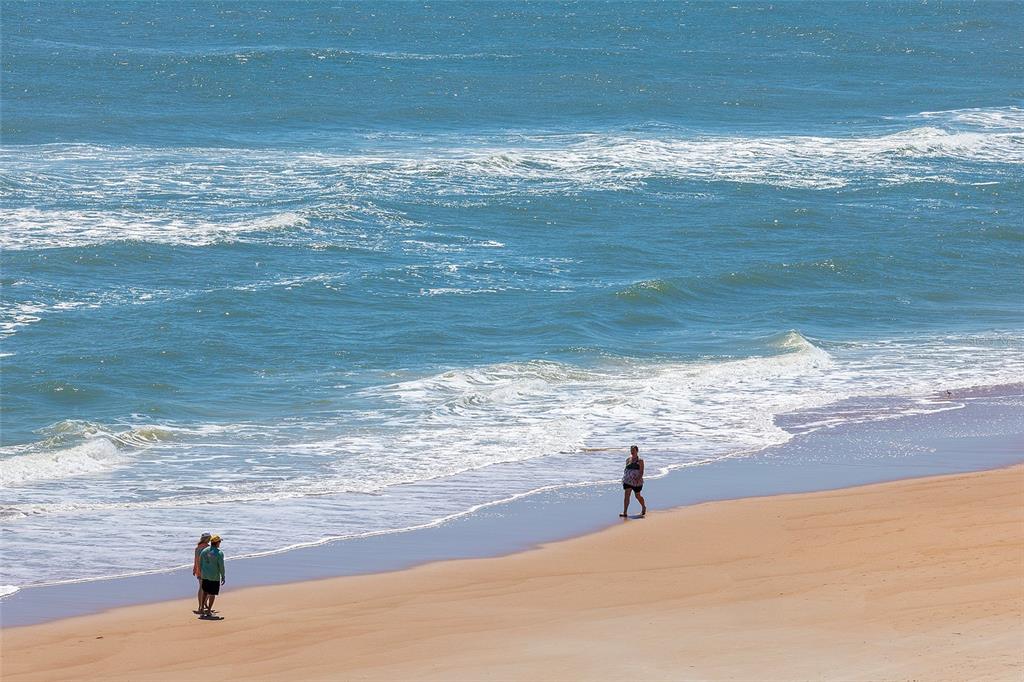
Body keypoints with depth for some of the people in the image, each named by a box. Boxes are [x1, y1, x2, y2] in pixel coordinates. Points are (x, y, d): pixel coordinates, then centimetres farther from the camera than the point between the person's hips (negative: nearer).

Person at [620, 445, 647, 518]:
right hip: (628, 481, 4)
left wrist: (638, 478, -24)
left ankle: (644, 507, 37)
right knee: (626, 495, -6)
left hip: (636, 481, -4)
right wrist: (624, 478, 15)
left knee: (637, 495, 10)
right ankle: (624, 512, -10)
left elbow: (641, 471, -11)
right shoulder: (628, 460, 11)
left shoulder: (640, 461, -5)